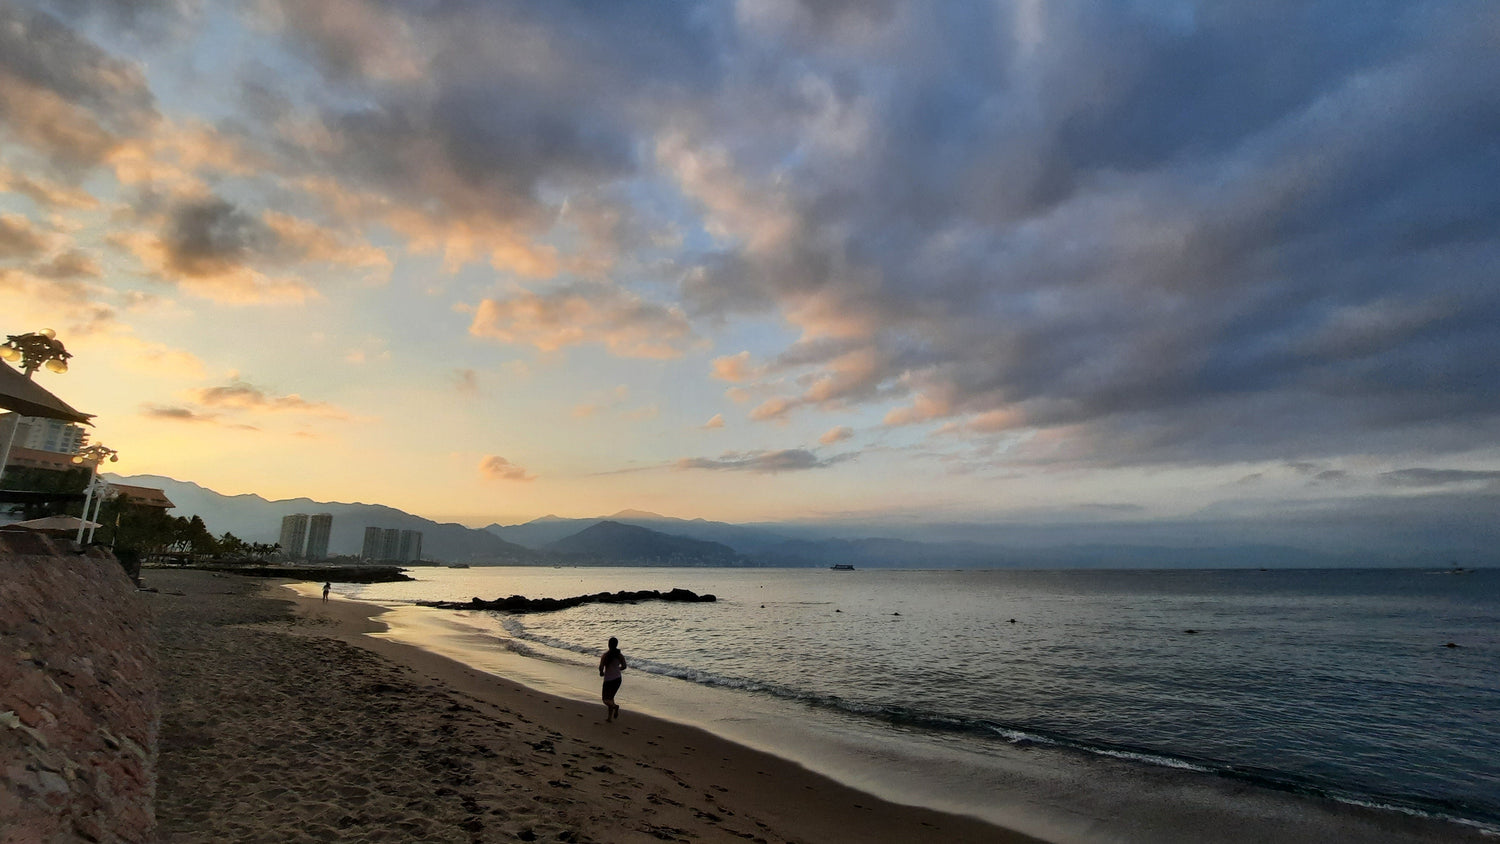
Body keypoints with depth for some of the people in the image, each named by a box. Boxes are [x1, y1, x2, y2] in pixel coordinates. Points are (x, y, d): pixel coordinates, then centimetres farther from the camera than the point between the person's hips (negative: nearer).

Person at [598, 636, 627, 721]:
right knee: (611, 697, 21)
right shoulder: (620, 655, -2)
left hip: (608, 680, -5)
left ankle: (614, 706, -21)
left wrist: (601, 672, 3)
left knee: (606, 700, 7)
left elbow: (601, 667, -18)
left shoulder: (605, 655, -14)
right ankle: (609, 717, 20)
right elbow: (624, 666, 6)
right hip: (617, 679, 5)